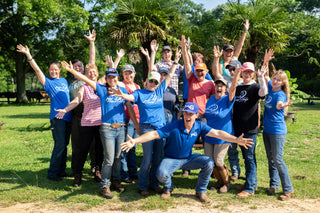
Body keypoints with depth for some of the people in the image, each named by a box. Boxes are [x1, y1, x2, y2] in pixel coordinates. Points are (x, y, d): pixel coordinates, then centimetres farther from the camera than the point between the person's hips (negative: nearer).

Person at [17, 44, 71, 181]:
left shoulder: (64, 81, 16)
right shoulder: (48, 82, 1)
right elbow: (37, 70, -11)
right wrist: (28, 55, -18)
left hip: (68, 116, 6)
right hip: (57, 116, -6)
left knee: (64, 145, 10)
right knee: (59, 145, -10)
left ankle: (61, 170, 19)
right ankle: (52, 173, 0)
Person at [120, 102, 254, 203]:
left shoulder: (199, 126, -8)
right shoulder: (174, 126, -21)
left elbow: (217, 133, -12)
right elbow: (154, 134, -25)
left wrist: (236, 140, -21)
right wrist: (134, 141, -37)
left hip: (189, 158, 3)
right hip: (172, 159, -3)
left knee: (209, 162, -20)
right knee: (161, 174, -32)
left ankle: (201, 191, 2)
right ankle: (168, 188, 9)